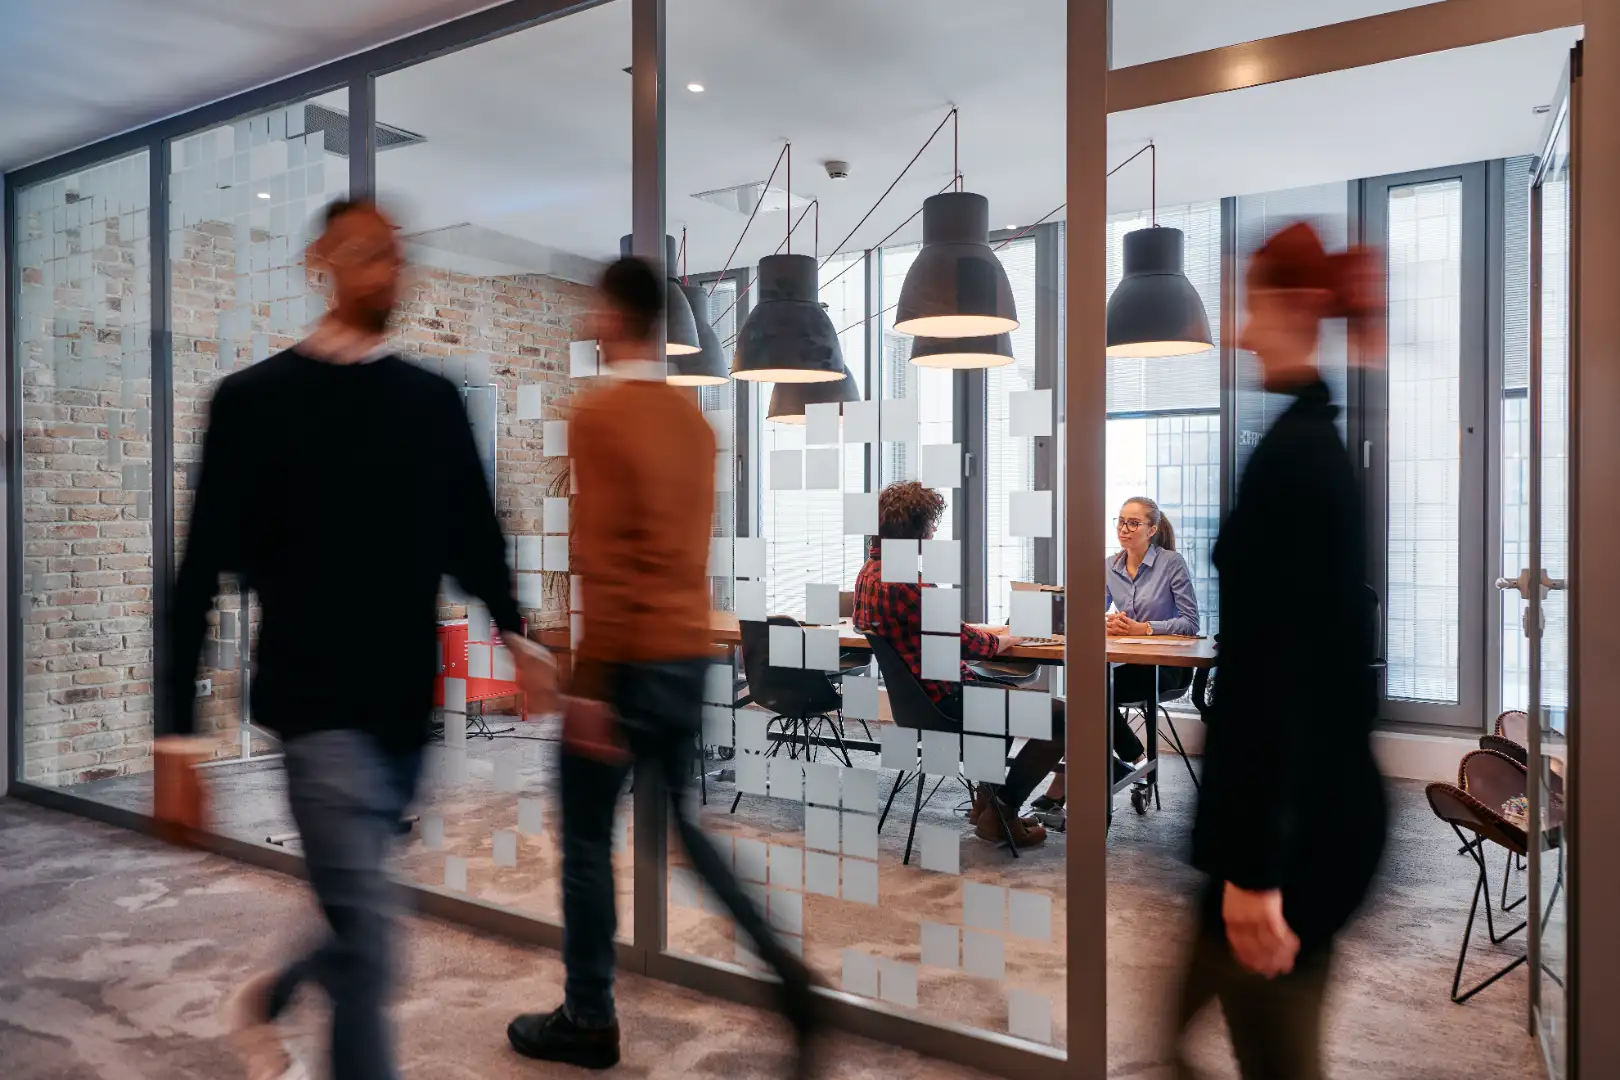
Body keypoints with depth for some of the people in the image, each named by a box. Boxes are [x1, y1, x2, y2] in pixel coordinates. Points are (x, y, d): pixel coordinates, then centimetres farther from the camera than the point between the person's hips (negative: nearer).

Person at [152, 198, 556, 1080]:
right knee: (366, 933, -7)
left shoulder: (434, 401, 7)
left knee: (359, 921, 20)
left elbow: (473, 536, 11)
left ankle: (264, 1000, 50)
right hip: (319, 705, -4)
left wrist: (513, 634, -4)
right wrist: (179, 723, -5)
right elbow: (204, 567, -3)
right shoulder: (255, 400, -3)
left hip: (407, 704, 5)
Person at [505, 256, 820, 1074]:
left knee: (587, 843, 8)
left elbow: (601, 561, -18)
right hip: (690, 654, 7)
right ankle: (785, 973, 12)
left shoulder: (598, 415, -12)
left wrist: (588, 685, -16)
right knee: (686, 822, 19)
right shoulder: (692, 418, 9)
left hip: (625, 661, -7)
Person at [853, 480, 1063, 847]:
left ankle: (986, 797, 34)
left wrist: (983, 630, 9)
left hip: (915, 692, 11)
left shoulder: (870, 570, 5)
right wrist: (1003, 640, -1)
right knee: (1061, 716, -6)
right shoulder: (902, 582, -27)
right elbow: (963, 644, -21)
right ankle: (1000, 814, 6)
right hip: (946, 699, -11)